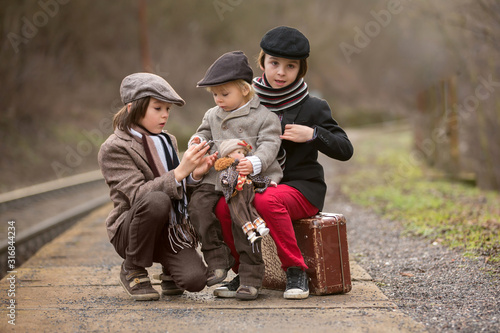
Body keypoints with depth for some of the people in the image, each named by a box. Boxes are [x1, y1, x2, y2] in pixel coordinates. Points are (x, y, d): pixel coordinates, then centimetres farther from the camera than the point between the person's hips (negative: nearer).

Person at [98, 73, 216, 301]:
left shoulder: (168, 141, 12)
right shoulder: (113, 149, -10)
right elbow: (138, 194, -23)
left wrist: (195, 174, -6)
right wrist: (179, 172, -30)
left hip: (173, 228, 5)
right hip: (130, 231, -5)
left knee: (195, 280, -22)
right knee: (157, 201, -37)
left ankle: (170, 270, 18)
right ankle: (132, 271, -12)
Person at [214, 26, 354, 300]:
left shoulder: (312, 108, 1)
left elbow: (345, 150, -1)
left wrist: (313, 135, -16)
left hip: (302, 187, -3)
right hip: (259, 183, 4)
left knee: (268, 200, -37)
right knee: (223, 205, -27)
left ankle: (296, 271, -22)